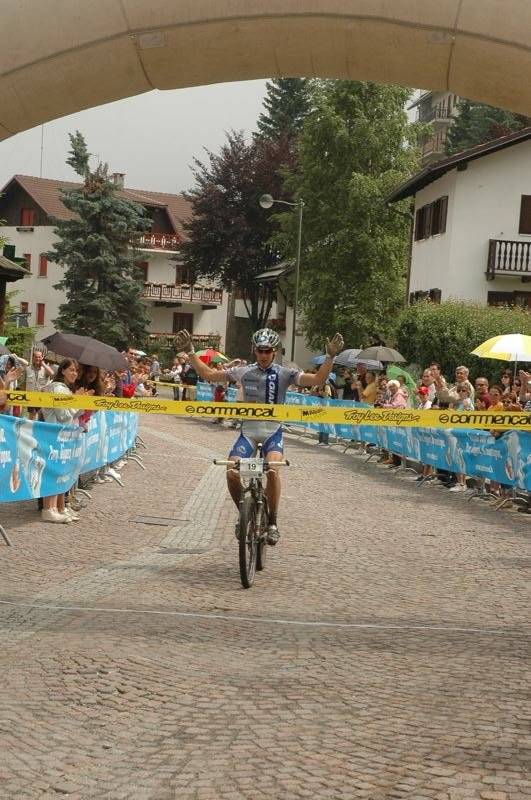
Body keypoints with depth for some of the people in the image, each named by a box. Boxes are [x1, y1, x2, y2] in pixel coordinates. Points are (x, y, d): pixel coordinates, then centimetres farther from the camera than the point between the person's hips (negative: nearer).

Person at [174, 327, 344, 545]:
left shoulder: (285, 373, 0)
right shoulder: (243, 372, 5)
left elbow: (318, 380, -10)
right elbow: (207, 374, 7)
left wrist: (330, 356, -22)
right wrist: (190, 352, 0)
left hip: (273, 431, -2)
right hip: (248, 430, 2)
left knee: (272, 470, -29)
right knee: (232, 472, -18)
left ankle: (272, 522, -11)